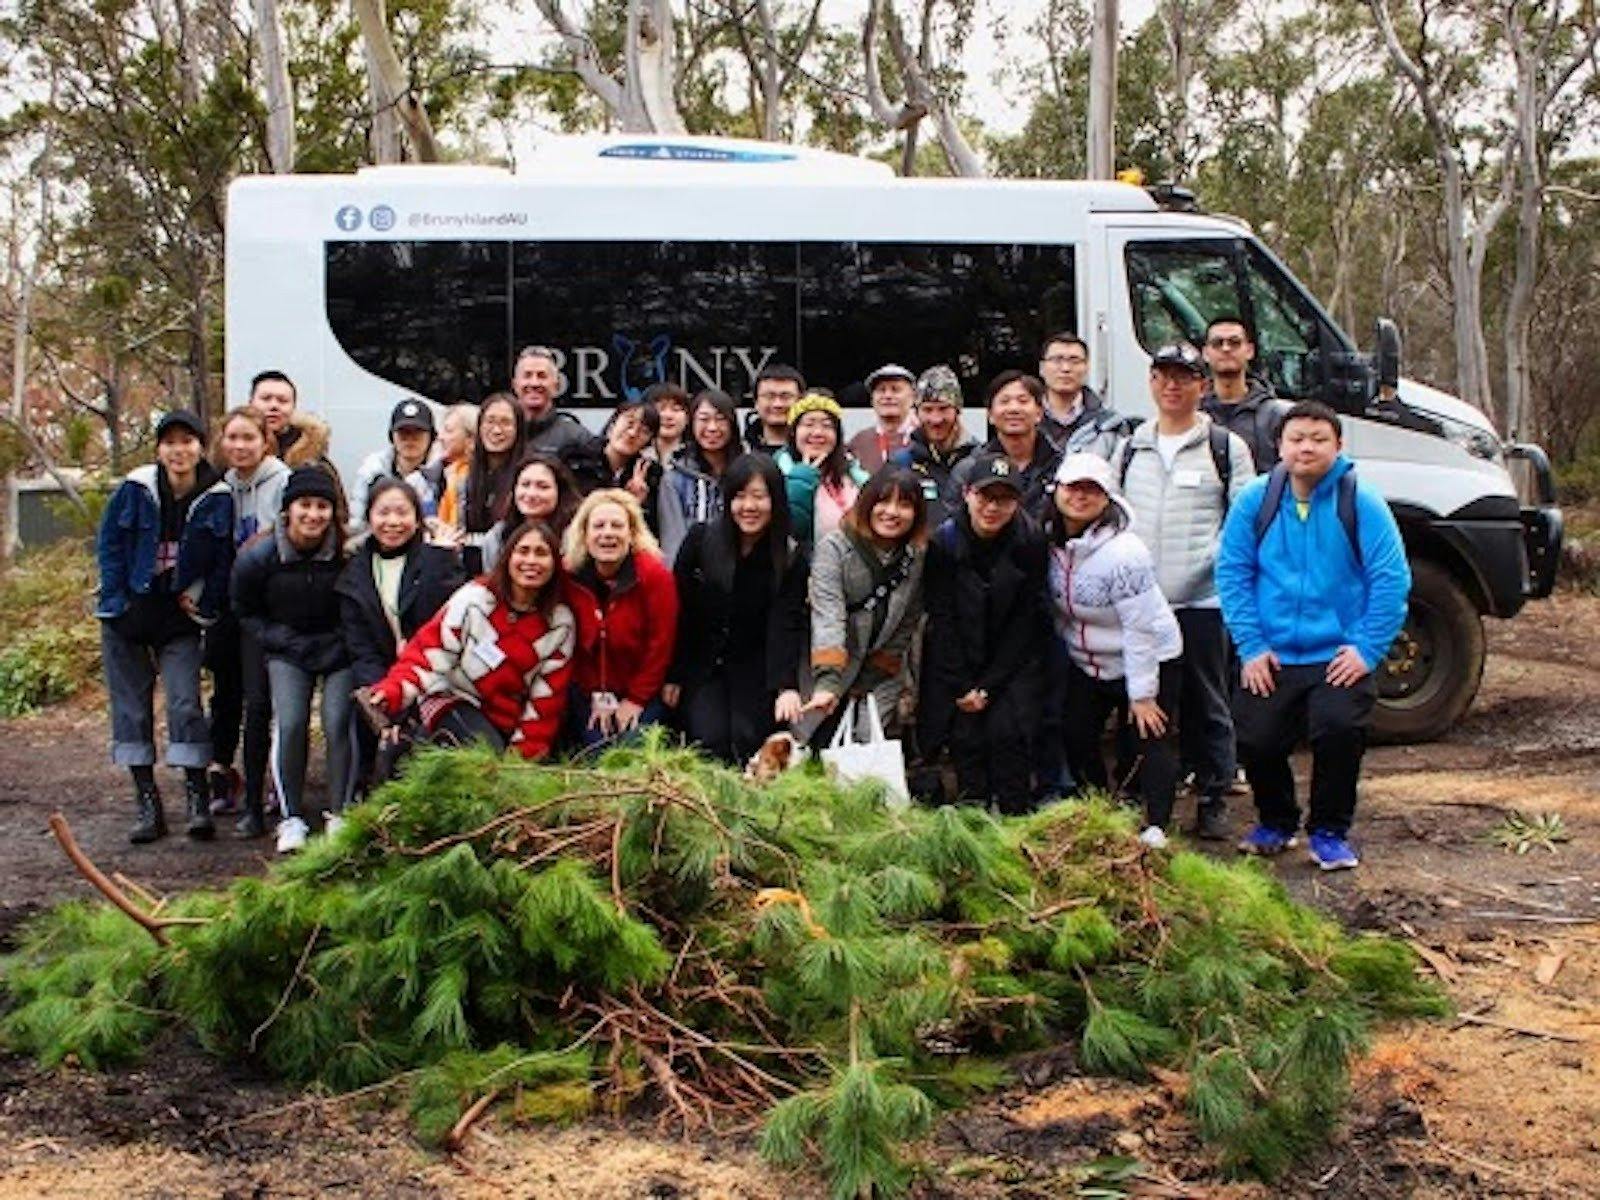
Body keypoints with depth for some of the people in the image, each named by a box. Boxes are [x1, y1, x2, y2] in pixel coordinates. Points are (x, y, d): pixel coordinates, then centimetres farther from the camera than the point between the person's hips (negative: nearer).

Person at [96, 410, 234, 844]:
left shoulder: (218, 499, -6)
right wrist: (116, 599, -5)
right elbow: (109, 543, 2)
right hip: (128, 614, 2)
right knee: (131, 706, 4)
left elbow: (224, 561, 0)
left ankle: (198, 799, -4)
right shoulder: (135, 488, -5)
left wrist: (205, 607, -7)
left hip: (179, 618, -1)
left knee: (185, 703, -11)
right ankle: (146, 801, 12)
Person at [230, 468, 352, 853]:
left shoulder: (348, 553, -15)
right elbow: (246, 612, 6)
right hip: (288, 652, 1)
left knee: (338, 723, -17)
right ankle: (291, 818, -5)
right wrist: (282, 641, -7)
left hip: (339, 651, -1)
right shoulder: (258, 558, -10)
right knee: (289, 724, -16)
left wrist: (340, 644, -11)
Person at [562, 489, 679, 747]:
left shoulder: (655, 575, -14)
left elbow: (660, 643, -11)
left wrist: (637, 699, -9)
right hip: (588, 692, 2)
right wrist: (596, 697, -5)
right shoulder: (570, 575, -9)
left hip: (643, 693, -2)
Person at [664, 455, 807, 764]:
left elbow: (786, 625, -16)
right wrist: (671, 675, -3)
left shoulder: (792, 558, -7)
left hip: (754, 671, 0)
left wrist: (786, 686, -31)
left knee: (749, 747, -14)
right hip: (700, 666, 0)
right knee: (711, 744, -16)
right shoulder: (700, 540, -7)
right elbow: (677, 612, -2)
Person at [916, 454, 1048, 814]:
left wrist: (988, 686, -12)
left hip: (1014, 662, 0)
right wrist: (961, 688, -11)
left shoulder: (1030, 543, -11)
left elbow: (1025, 622, -9)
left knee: (1007, 730, -14)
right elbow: (941, 620, -8)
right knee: (965, 737, -10)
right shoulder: (943, 542, -11)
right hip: (956, 664, 1)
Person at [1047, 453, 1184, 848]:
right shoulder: (1051, 541, -7)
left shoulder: (1124, 552, -27)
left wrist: (1142, 694, -21)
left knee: (1153, 741, -9)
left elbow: (1140, 629, -24)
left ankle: (1156, 827, -10)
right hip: (1084, 663, 7)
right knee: (1076, 740, 7)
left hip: (1148, 661, -7)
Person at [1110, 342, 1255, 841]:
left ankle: (1214, 800, 13)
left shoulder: (1226, 448, 4)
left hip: (1202, 600, -3)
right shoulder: (1129, 448, 15)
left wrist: (1218, 559, -12)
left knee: (1207, 705, 4)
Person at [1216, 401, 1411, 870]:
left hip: (1339, 656, -2)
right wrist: (1251, 646, -4)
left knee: (1339, 730, -21)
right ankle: (1276, 823, 25)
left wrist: (1368, 650, -12)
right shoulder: (1255, 501, 1)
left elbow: (1391, 580, -7)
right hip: (1272, 657, 2)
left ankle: (1330, 832, 4)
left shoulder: (1361, 503, -5)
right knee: (1255, 740, -5)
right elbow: (1232, 572, 2)